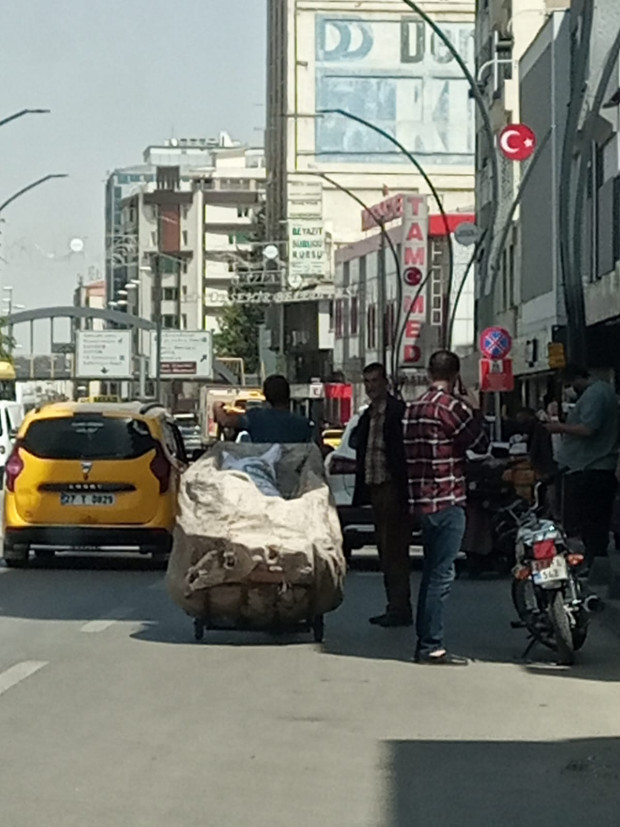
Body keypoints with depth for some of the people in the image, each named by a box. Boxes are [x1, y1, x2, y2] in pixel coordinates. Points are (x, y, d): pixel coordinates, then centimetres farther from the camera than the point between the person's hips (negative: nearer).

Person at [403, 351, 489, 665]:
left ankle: (425, 644, 18)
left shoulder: (414, 407, 13)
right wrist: (474, 409, 5)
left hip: (423, 501, 9)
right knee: (442, 574, -7)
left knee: (432, 572, 15)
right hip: (447, 501, -9)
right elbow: (481, 444, -9)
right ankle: (431, 646, -7)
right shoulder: (450, 406, -13)